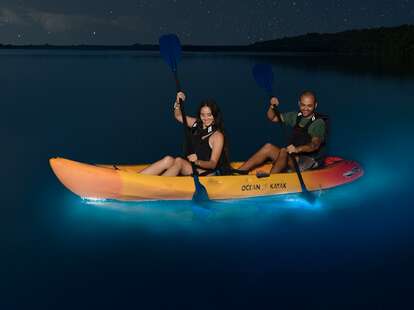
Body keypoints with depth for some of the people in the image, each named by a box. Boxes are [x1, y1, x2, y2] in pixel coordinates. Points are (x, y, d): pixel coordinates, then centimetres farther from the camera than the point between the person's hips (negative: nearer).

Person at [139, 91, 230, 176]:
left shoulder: (217, 135, -9)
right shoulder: (197, 124, 10)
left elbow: (213, 164, -13)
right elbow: (178, 116, 23)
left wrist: (197, 161, -32)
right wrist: (178, 103, 3)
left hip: (208, 173, -6)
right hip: (190, 168, 6)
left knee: (179, 161, -30)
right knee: (168, 160, -21)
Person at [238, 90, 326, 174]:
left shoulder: (319, 122, -11)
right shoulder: (295, 116, 10)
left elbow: (315, 144, -28)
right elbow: (272, 118, 16)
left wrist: (298, 149, -46)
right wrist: (272, 107, -6)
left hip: (311, 162, -7)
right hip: (294, 158, 7)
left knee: (283, 151, -31)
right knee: (268, 147, -13)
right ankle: (237, 172, -20)